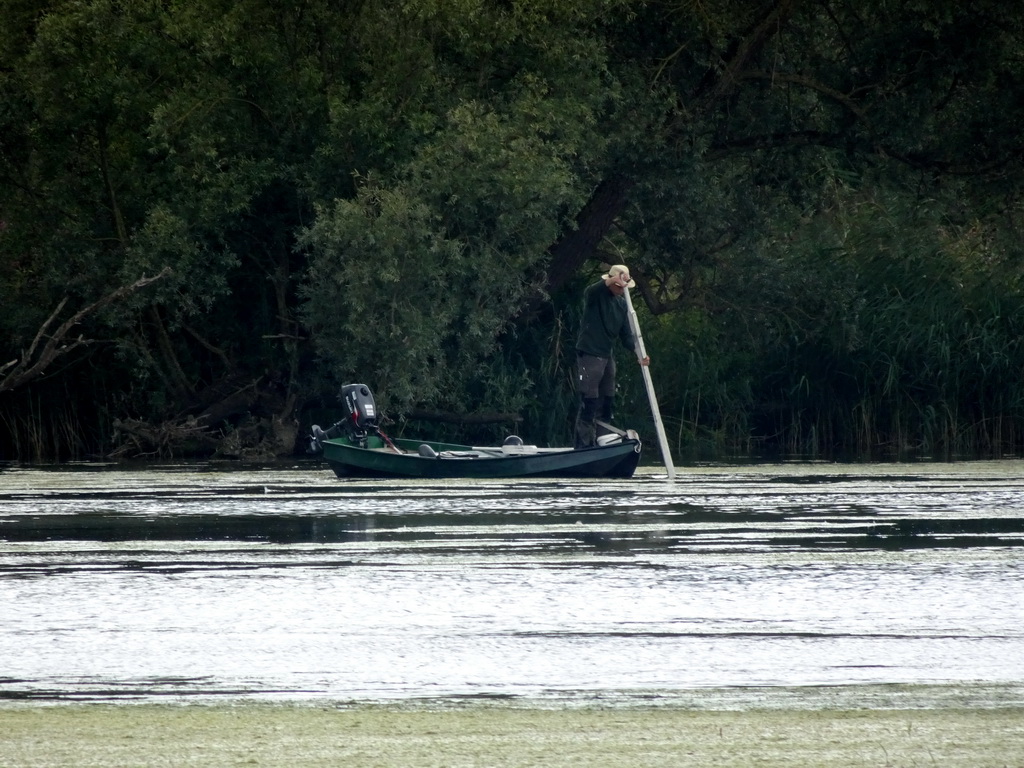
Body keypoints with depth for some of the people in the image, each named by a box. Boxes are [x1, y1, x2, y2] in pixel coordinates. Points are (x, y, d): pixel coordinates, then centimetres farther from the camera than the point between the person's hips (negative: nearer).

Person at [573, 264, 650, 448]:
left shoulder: (622, 304, 10)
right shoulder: (596, 295, -9)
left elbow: (626, 334, 8)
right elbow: (589, 293, -35)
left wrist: (638, 352, -8)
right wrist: (610, 281, -48)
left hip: (607, 356, 7)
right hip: (589, 355, -7)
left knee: (606, 402, 11)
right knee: (589, 403, -10)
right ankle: (583, 446, -9)